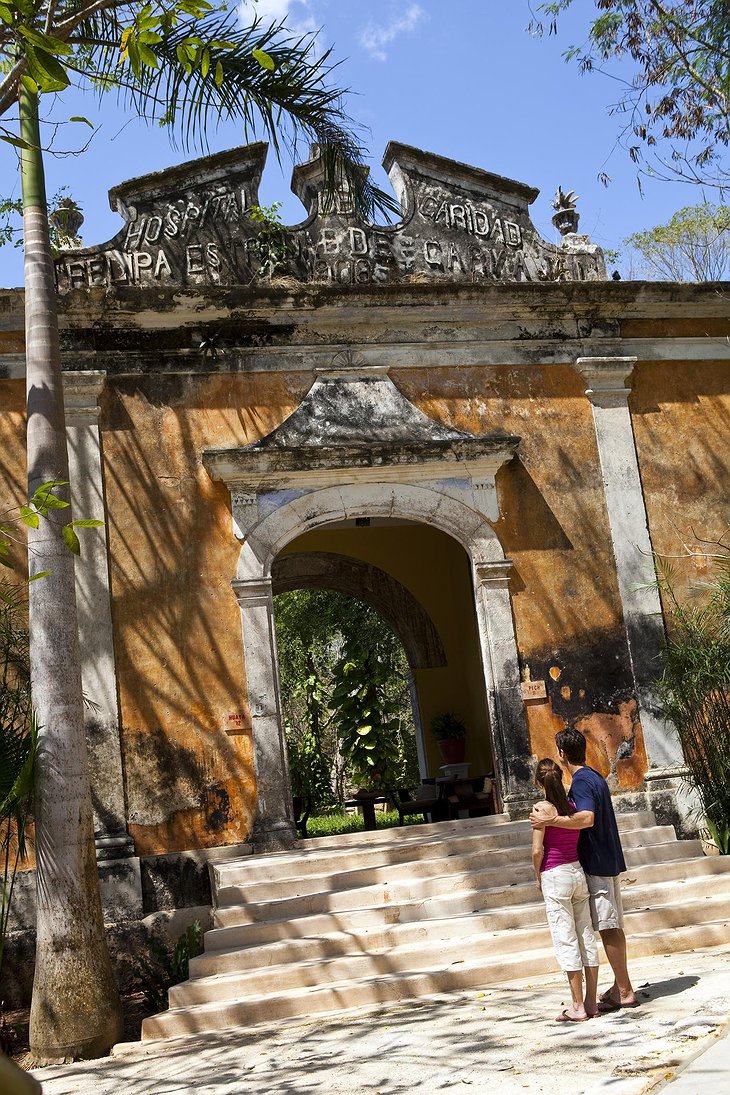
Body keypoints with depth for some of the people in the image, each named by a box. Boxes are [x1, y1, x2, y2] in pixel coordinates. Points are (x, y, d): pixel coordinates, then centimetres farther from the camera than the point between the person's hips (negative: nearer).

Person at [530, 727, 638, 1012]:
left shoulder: (581, 782, -15)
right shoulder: (596, 778, 15)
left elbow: (587, 818, -32)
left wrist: (548, 821, -29)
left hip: (596, 865, -10)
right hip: (610, 860, 10)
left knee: (607, 928, -5)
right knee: (615, 926, 12)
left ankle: (624, 992, -1)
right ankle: (621, 988, 19)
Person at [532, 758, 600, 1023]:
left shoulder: (542, 808, -13)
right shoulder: (574, 806, 4)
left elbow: (537, 850, -14)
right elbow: (581, 841, 7)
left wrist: (538, 877, 1)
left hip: (554, 875, -6)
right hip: (578, 872, 6)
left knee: (566, 941, 0)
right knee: (587, 937, 10)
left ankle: (577, 1007, 4)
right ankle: (591, 1003, 16)